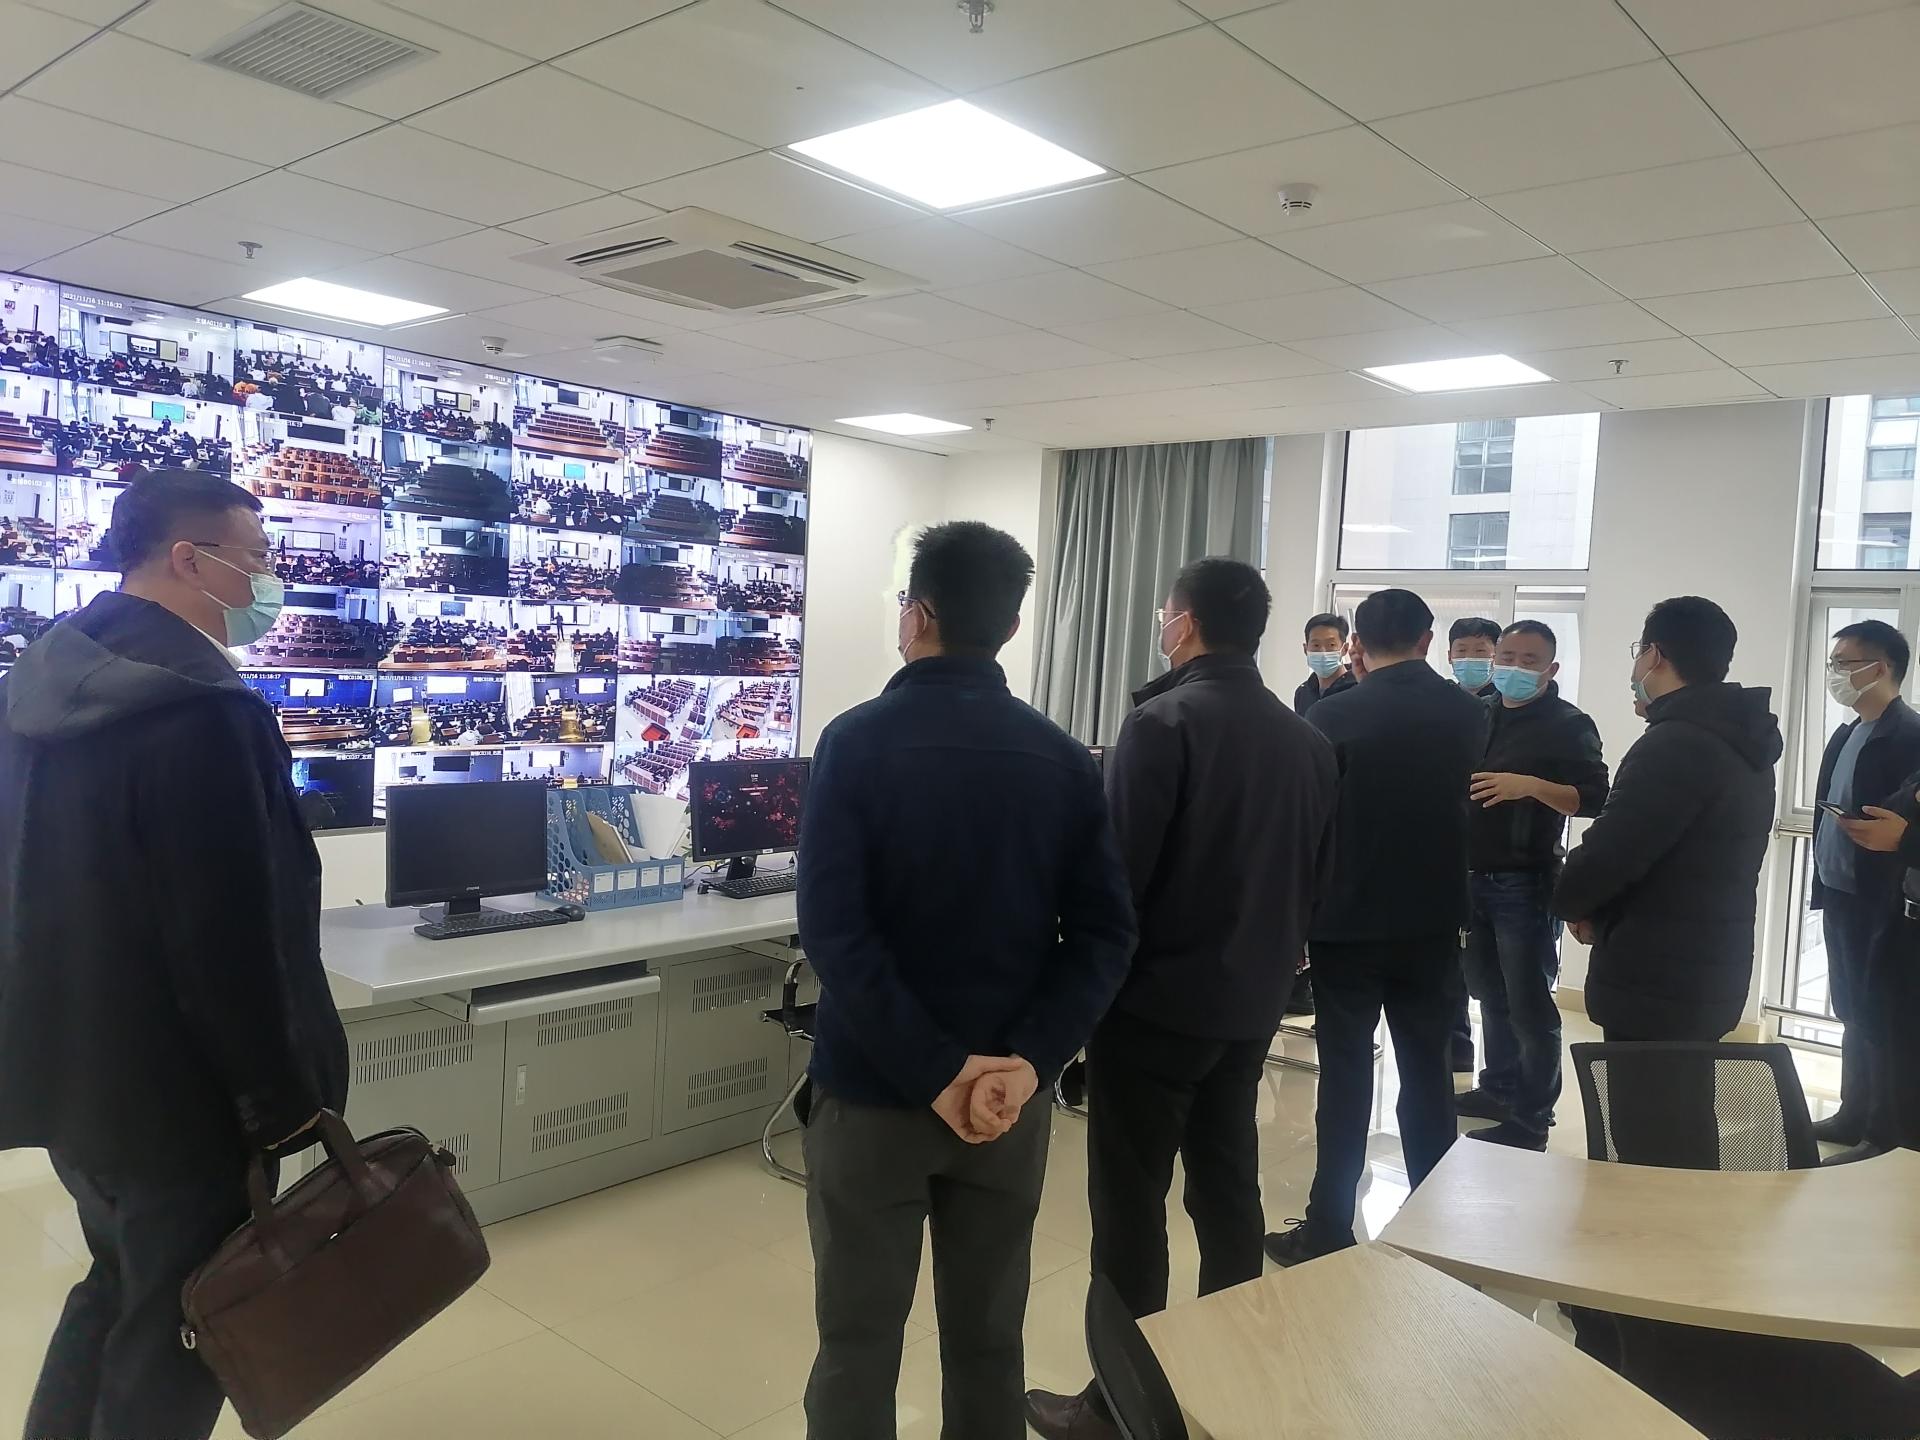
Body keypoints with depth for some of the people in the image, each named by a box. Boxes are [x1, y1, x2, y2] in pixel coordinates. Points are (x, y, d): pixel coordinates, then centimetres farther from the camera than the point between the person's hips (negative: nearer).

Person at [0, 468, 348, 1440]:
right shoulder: (197, 707, -25)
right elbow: (232, 936, -26)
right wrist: (285, 1102, -17)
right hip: (174, 1084, -9)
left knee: (122, 1285, 27)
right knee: (177, 1321, 11)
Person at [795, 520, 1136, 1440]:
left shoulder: (858, 742, -11)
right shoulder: (1063, 760, 0)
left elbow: (833, 929, -20)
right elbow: (1106, 935, -7)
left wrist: (936, 1073, -18)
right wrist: (1024, 1063, -13)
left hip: (874, 1088, -3)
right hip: (1008, 1097, 3)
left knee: (858, 1345, 10)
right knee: (988, 1342, 17)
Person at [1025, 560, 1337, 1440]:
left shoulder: (1162, 722, -16)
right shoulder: (1307, 741, 6)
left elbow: (1116, 870, -18)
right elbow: (1316, 878, 11)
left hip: (1154, 1000, -7)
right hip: (1251, 1004, 7)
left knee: (1130, 1206, 3)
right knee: (1228, 1190, 18)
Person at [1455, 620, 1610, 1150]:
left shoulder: (1569, 724, -7)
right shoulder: (1480, 715, 11)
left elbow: (1595, 798, -17)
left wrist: (1532, 786, -30)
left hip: (1527, 884, -6)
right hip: (1473, 878, 6)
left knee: (1529, 1003, 0)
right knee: (1491, 993, 16)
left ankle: (1532, 1119, 8)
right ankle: (1499, 1090, 30)